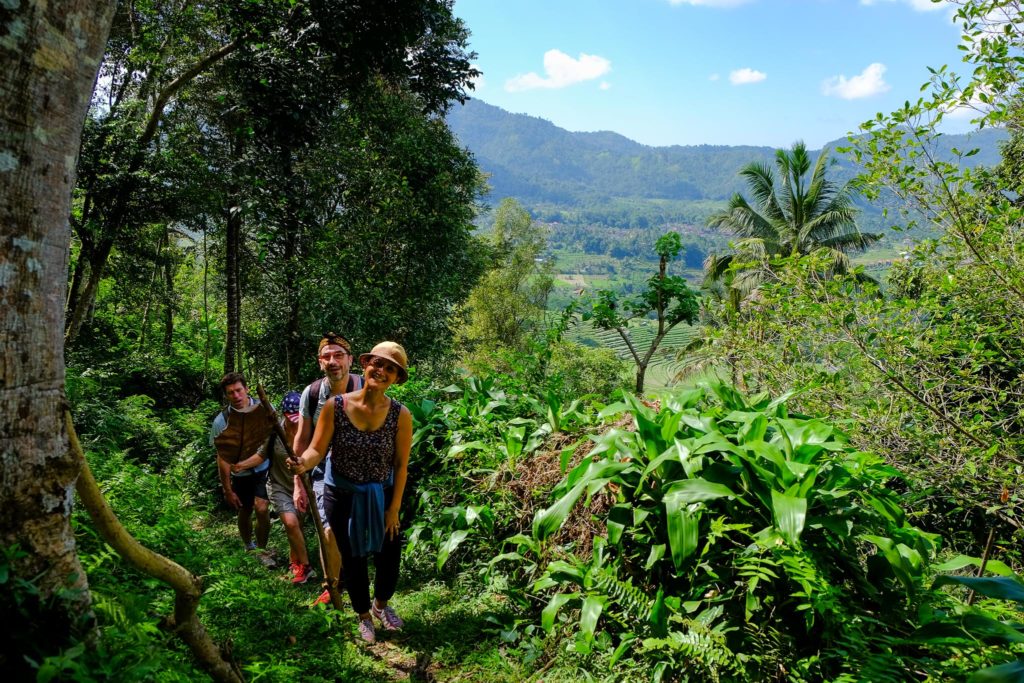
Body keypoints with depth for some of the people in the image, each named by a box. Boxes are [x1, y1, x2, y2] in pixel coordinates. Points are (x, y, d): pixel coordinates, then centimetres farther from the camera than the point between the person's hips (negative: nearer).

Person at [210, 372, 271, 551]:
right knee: (245, 513, 16)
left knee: (261, 508, -18)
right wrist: (228, 490, -6)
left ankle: (261, 550, 4)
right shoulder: (221, 421, -15)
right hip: (241, 474, 1)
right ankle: (249, 547, 44)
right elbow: (223, 458, -9)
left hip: (265, 468, -1)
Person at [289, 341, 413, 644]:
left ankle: (381, 604, 45)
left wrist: (394, 508, -6)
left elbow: (401, 465, -9)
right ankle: (363, 615, 41)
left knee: (389, 557, 10)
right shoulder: (335, 406, -17)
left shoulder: (400, 415, -16)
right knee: (353, 560, 13)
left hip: (382, 497, 1)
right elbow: (317, 449, -15)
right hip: (342, 497, -1)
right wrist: (303, 464, -37)